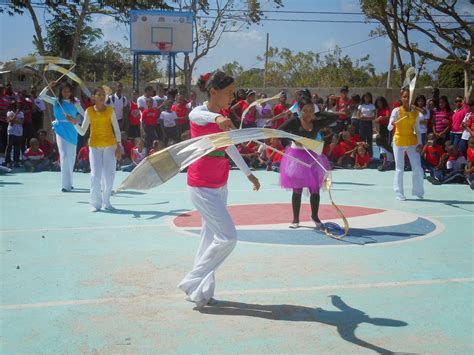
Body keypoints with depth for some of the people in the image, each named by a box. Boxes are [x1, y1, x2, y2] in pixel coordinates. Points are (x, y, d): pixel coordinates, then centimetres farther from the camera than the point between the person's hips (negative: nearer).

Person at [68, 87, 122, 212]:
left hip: (110, 146, 1)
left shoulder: (110, 110, 2)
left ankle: (106, 202, 15)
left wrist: (118, 146, -3)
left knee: (109, 176, 1)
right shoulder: (89, 111, 2)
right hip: (95, 146, -1)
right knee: (95, 175, -8)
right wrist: (75, 123, -16)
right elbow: (82, 132, 2)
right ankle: (96, 203, 1)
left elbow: (117, 130, 5)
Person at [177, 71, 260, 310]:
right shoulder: (199, 114, -14)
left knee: (212, 236, 12)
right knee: (227, 237, -11)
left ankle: (201, 291, 23)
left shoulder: (222, 119, 9)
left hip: (219, 186, 8)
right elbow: (196, 115, -41)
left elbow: (230, 148, 23)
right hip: (202, 186, -8)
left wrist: (249, 174, 31)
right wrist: (217, 118, -63)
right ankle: (193, 283, 3)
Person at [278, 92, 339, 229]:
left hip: (312, 158, 3)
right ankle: (296, 219, 20)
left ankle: (315, 216, 28)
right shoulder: (294, 122, -10)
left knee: (315, 190, 7)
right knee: (297, 190, 7)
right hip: (297, 157, -3)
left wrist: (318, 115, -3)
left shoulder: (317, 123, 0)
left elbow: (336, 117, 1)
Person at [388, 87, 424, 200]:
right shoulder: (396, 111, -7)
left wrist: (419, 143, -2)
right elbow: (389, 128, -15)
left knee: (418, 168, -1)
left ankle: (418, 191, 17)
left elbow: (417, 130, 7)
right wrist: (392, 124, -38)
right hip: (399, 142, -3)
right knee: (399, 169, 1)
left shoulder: (415, 112, 2)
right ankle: (399, 193, 9)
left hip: (412, 142, 3)